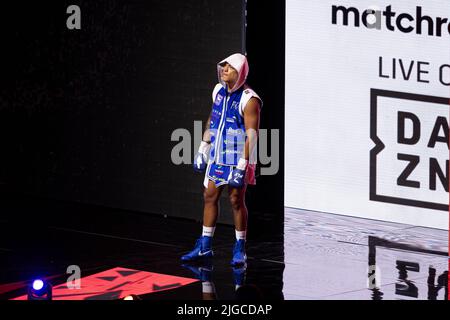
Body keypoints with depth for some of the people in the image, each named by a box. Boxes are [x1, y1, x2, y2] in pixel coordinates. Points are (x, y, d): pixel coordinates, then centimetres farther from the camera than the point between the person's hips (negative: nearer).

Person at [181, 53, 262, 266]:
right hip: (217, 156, 7)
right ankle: (204, 247, 16)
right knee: (210, 196, 8)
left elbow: (251, 134, -18)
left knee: (236, 200, -3)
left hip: (238, 159, -7)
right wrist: (203, 148, 18)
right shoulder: (219, 91, 7)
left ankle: (240, 249, 8)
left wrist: (242, 165, -21)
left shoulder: (248, 100, -16)